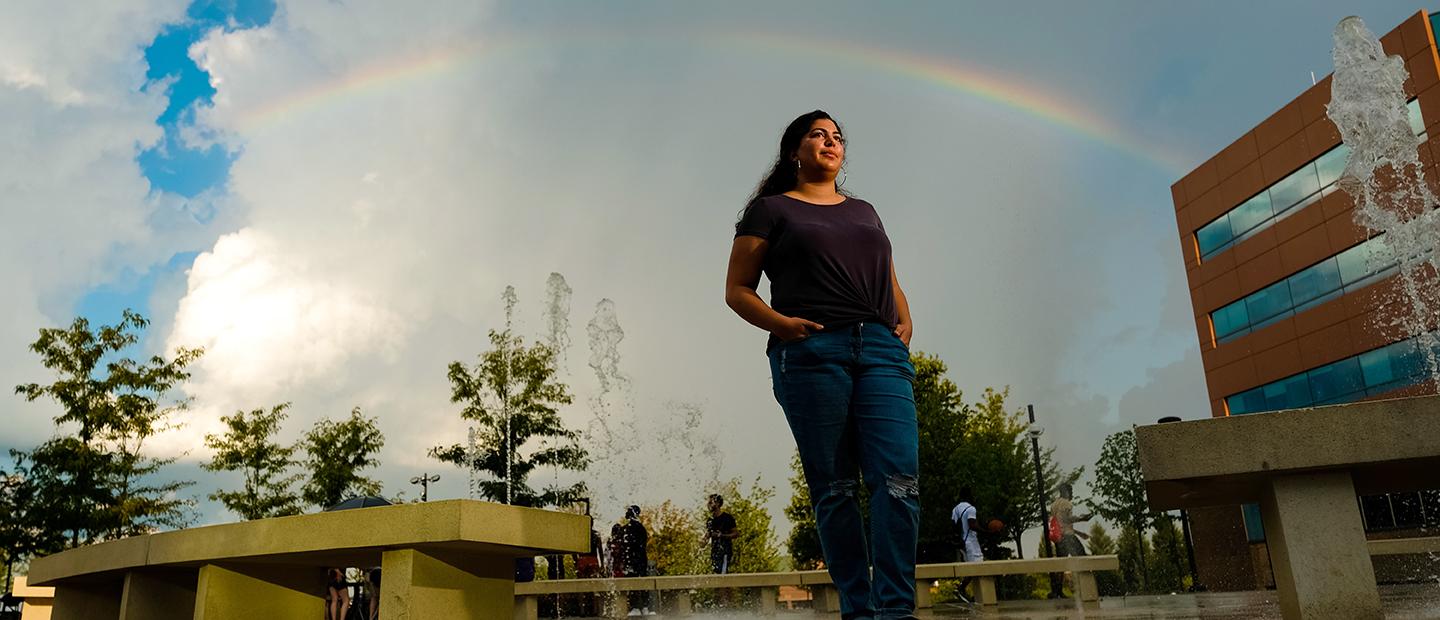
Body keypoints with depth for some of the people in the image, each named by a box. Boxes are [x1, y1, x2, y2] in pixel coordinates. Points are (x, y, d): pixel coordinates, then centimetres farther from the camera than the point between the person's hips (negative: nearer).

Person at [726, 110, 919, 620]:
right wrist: (780, 324, -10)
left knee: (898, 477, -12)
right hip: (811, 351, -4)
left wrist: (905, 322, 10)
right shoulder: (771, 209, 13)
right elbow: (737, 290, 8)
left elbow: (891, 283, 31)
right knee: (834, 487, -4)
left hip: (882, 350, 4)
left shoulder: (864, 211, 27)